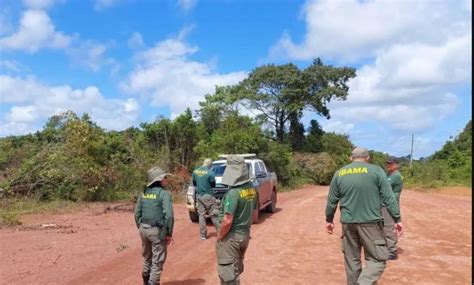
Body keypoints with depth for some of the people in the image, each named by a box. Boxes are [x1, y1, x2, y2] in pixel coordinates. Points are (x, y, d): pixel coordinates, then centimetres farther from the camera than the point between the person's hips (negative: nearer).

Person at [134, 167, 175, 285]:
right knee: (157, 261, 6)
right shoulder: (163, 193, -14)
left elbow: (137, 213, 9)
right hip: (158, 231, -7)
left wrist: (140, 228, 18)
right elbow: (169, 215, -20)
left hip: (144, 229, 7)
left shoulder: (144, 193, 5)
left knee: (147, 258, 25)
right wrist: (169, 233, -11)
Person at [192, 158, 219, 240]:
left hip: (199, 196, 5)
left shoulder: (195, 171, 2)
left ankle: (203, 234, 12)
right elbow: (213, 185, -5)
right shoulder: (210, 172, -15)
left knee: (201, 215, 10)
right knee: (213, 215, 4)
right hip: (208, 196, -5)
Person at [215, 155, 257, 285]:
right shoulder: (251, 188, 1)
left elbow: (227, 221, -25)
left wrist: (219, 237, -9)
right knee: (237, 268, 24)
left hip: (231, 236, -8)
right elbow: (253, 214, 11)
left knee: (227, 273, 3)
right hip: (245, 234, 8)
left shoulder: (233, 192, -24)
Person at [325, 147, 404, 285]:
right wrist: (397, 219, 3)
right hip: (370, 222, -3)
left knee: (351, 258, 16)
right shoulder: (376, 170, -1)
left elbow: (332, 200, 11)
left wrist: (329, 220, 21)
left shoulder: (339, 173, 7)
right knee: (377, 259, 4)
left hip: (348, 222, 3)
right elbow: (389, 198, -3)